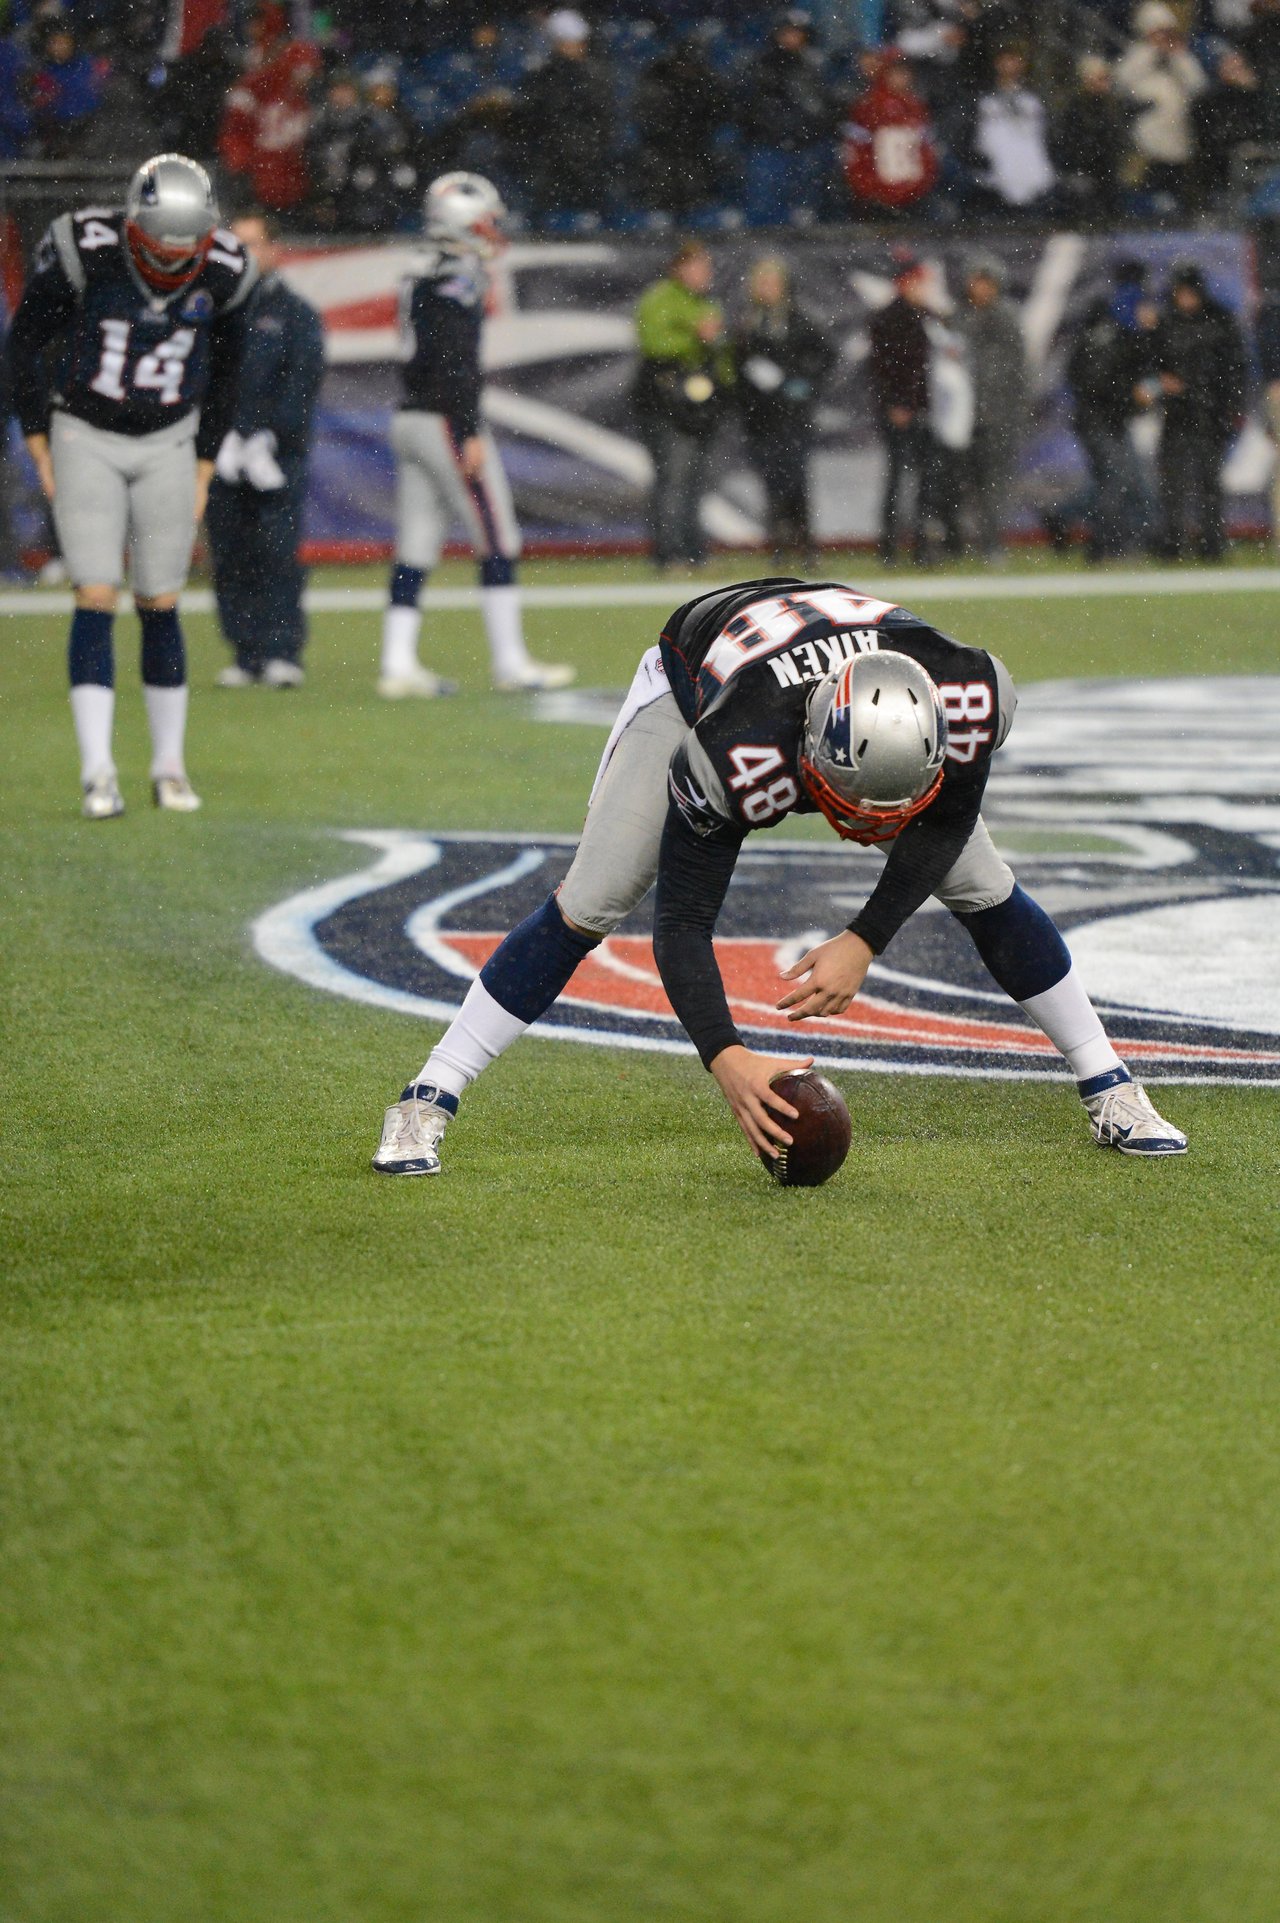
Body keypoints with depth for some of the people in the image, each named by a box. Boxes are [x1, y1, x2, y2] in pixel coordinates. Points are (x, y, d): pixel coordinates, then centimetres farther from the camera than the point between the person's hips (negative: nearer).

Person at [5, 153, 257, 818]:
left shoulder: (223, 270, -11)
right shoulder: (83, 250, -20)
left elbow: (221, 372, 7)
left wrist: (203, 467, 8)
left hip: (167, 444, 2)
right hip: (85, 439, -2)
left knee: (160, 608, 2)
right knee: (96, 600, -11)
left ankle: (169, 765, 14)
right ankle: (98, 774, -12)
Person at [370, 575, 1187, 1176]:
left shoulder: (966, 699, -39)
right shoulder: (735, 759, -47)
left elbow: (944, 824, -18)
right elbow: (683, 921, -40)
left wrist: (863, 944, -28)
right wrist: (727, 1059, -55)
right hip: (695, 685, -3)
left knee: (984, 888, 1)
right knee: (590, 904, -13)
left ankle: (1109, 1088, 18)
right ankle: (426, 1103, -5)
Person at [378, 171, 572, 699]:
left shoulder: (421, 280, 15)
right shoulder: (461, 279, -12)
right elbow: (457, 360, -18)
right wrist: (471, 433, -19)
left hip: (409, 419, 9)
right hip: (447, 421, -9)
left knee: (415, 550, 7)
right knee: (498, 543, -1)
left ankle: (398, 664, 4)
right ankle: (510, 662, 1)